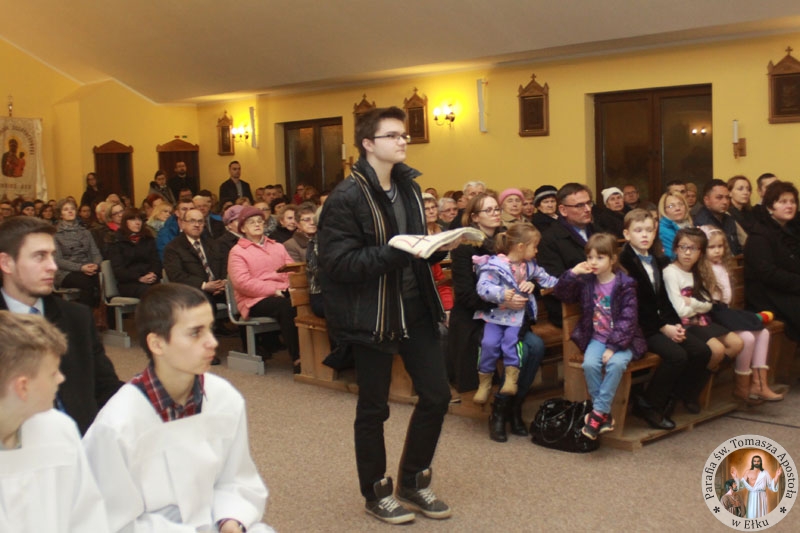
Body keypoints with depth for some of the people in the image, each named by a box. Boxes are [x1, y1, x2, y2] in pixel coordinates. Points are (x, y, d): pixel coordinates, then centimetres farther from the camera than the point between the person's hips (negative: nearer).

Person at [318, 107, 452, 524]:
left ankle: (413, 481, 29)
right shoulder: (347, 197, -16)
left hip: (414, 306, 7)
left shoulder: (408, 187, 9)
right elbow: (337, 262, -22)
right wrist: (395, 251, -26)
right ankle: (376, 493, 26)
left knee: (436, 394, 9)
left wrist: (437, 247, -1)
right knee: (374, 408, 6)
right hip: (371, 314, -7)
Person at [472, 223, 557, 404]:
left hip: (518, 314, 3)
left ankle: (511, 379, -17)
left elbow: (545, 279, 25)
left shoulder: (530, 265, 12)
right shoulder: (494, 264, -12)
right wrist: (501, 294, -36)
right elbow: (483, 287, -21)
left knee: (510, 338, -26)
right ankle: (484, 382, -5)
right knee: (490, 342, -22)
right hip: (496, 314, -3)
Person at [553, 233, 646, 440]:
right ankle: (605, 414, -16)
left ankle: (599, 412, -25)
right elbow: (560, 294, 6)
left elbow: (628, 319, -12)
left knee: (616, 363, -33)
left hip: (621, 339, -3)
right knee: (590, 364, -27)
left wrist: (613, 346, -20)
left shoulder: (625, 284, -7)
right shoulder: (585, 281, 6)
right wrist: (573, 273, -9)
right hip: (596, 338, 3)